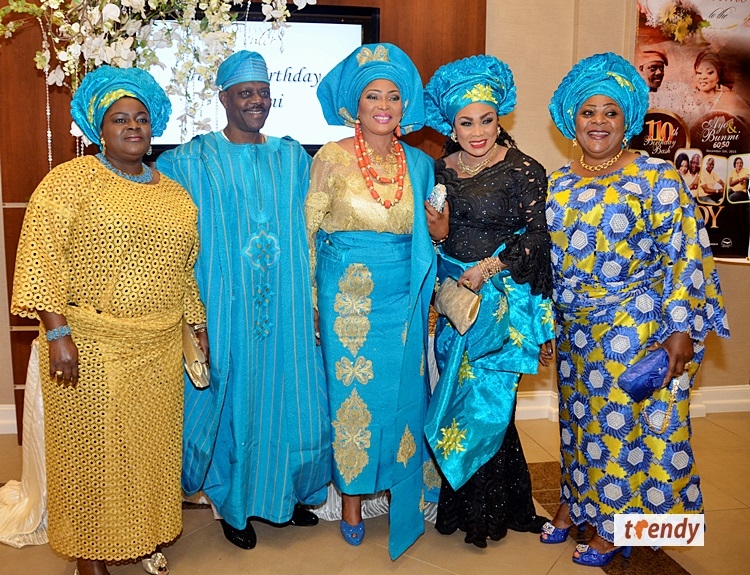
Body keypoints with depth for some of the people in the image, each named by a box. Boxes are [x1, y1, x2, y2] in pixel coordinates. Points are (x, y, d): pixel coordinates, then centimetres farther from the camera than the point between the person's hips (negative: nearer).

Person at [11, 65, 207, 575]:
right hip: (90, 346, -4)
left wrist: (198, 328, 15)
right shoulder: (70, 180, -6)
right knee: (92, 447, 7)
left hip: (159, 348, 5)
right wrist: (57, 333, -18)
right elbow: (41, 257, -12)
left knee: (150, 444, 14)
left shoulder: (175, 193, 11)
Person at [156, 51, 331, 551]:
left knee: (287, 394, 9)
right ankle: (235, 504, 26)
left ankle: (286, 494, 31)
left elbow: (311, 232, 10)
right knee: (232, 398, 7)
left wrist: (313, 300, 6)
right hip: (226, 307, -3)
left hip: (285, 306, 3)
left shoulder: (293, 158, 9)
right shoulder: (193, 160, 0)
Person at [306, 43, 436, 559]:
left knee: (404, 391, 7)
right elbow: (309, 230, -2)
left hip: (403, 297, 3)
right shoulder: (332, 158, -3)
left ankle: (405, 496, 26)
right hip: (348, 294, -3)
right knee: (353, 391, 5)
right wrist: (313, 297, -5)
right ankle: (352, 500, 22)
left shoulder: (419, 163, 7)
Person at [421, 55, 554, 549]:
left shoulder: (524, 171, -6)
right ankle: (461, 504, 26)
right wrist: (438, 234, -7)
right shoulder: (439, 171, 8)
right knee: (457, 395, 8)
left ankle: (488, 512, 17)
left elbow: (535, 237, -8)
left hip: (503, 300, -5)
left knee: (486, 398, -3)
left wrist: (487, 268, -15)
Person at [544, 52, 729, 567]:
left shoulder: (657, 178, -10)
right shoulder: (558, 185, 6)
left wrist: (681, 329, -17)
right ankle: (574, 506, 35)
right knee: (581, 419, 16)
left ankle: (613, 529, 21)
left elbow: (687, 256, -12)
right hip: (576, 331, 5)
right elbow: (546, 258, 12)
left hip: (636, 329, -5)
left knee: (628, 423, 4)